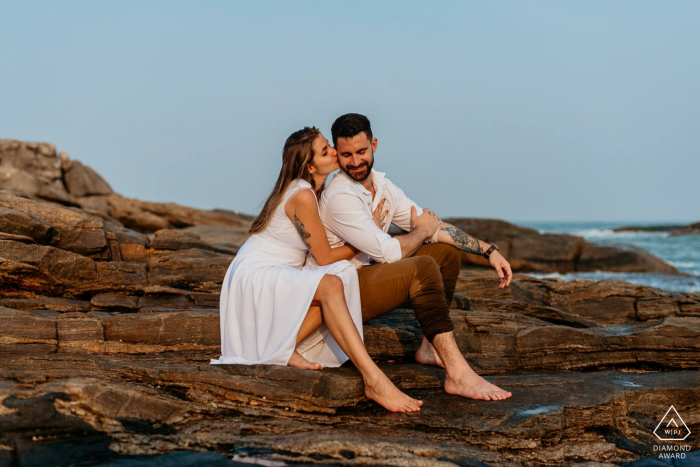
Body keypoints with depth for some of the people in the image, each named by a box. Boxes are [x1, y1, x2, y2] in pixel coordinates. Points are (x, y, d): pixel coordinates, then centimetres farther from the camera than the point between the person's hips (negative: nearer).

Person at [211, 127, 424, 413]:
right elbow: (325, 258, -14)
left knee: (344, 276, -12)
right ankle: (374, 381, -42)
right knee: (331, 285, -31)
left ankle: (284, 348, -11)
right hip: (254, 277, -9)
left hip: (279, 279, 9)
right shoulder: (302, 196, -19)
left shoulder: (314, 192, 10)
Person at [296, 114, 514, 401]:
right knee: (423, 266, -30)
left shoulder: (382, 186, 6)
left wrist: (489, 251, 2)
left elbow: (434, 226, 9)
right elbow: (389, 253, -25)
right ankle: (457, 374, -35)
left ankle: (430, 347, 2)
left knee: (448, 251, 6)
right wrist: (422, 231, -5)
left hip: (367, 274, 10)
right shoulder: (340, 197, -22)